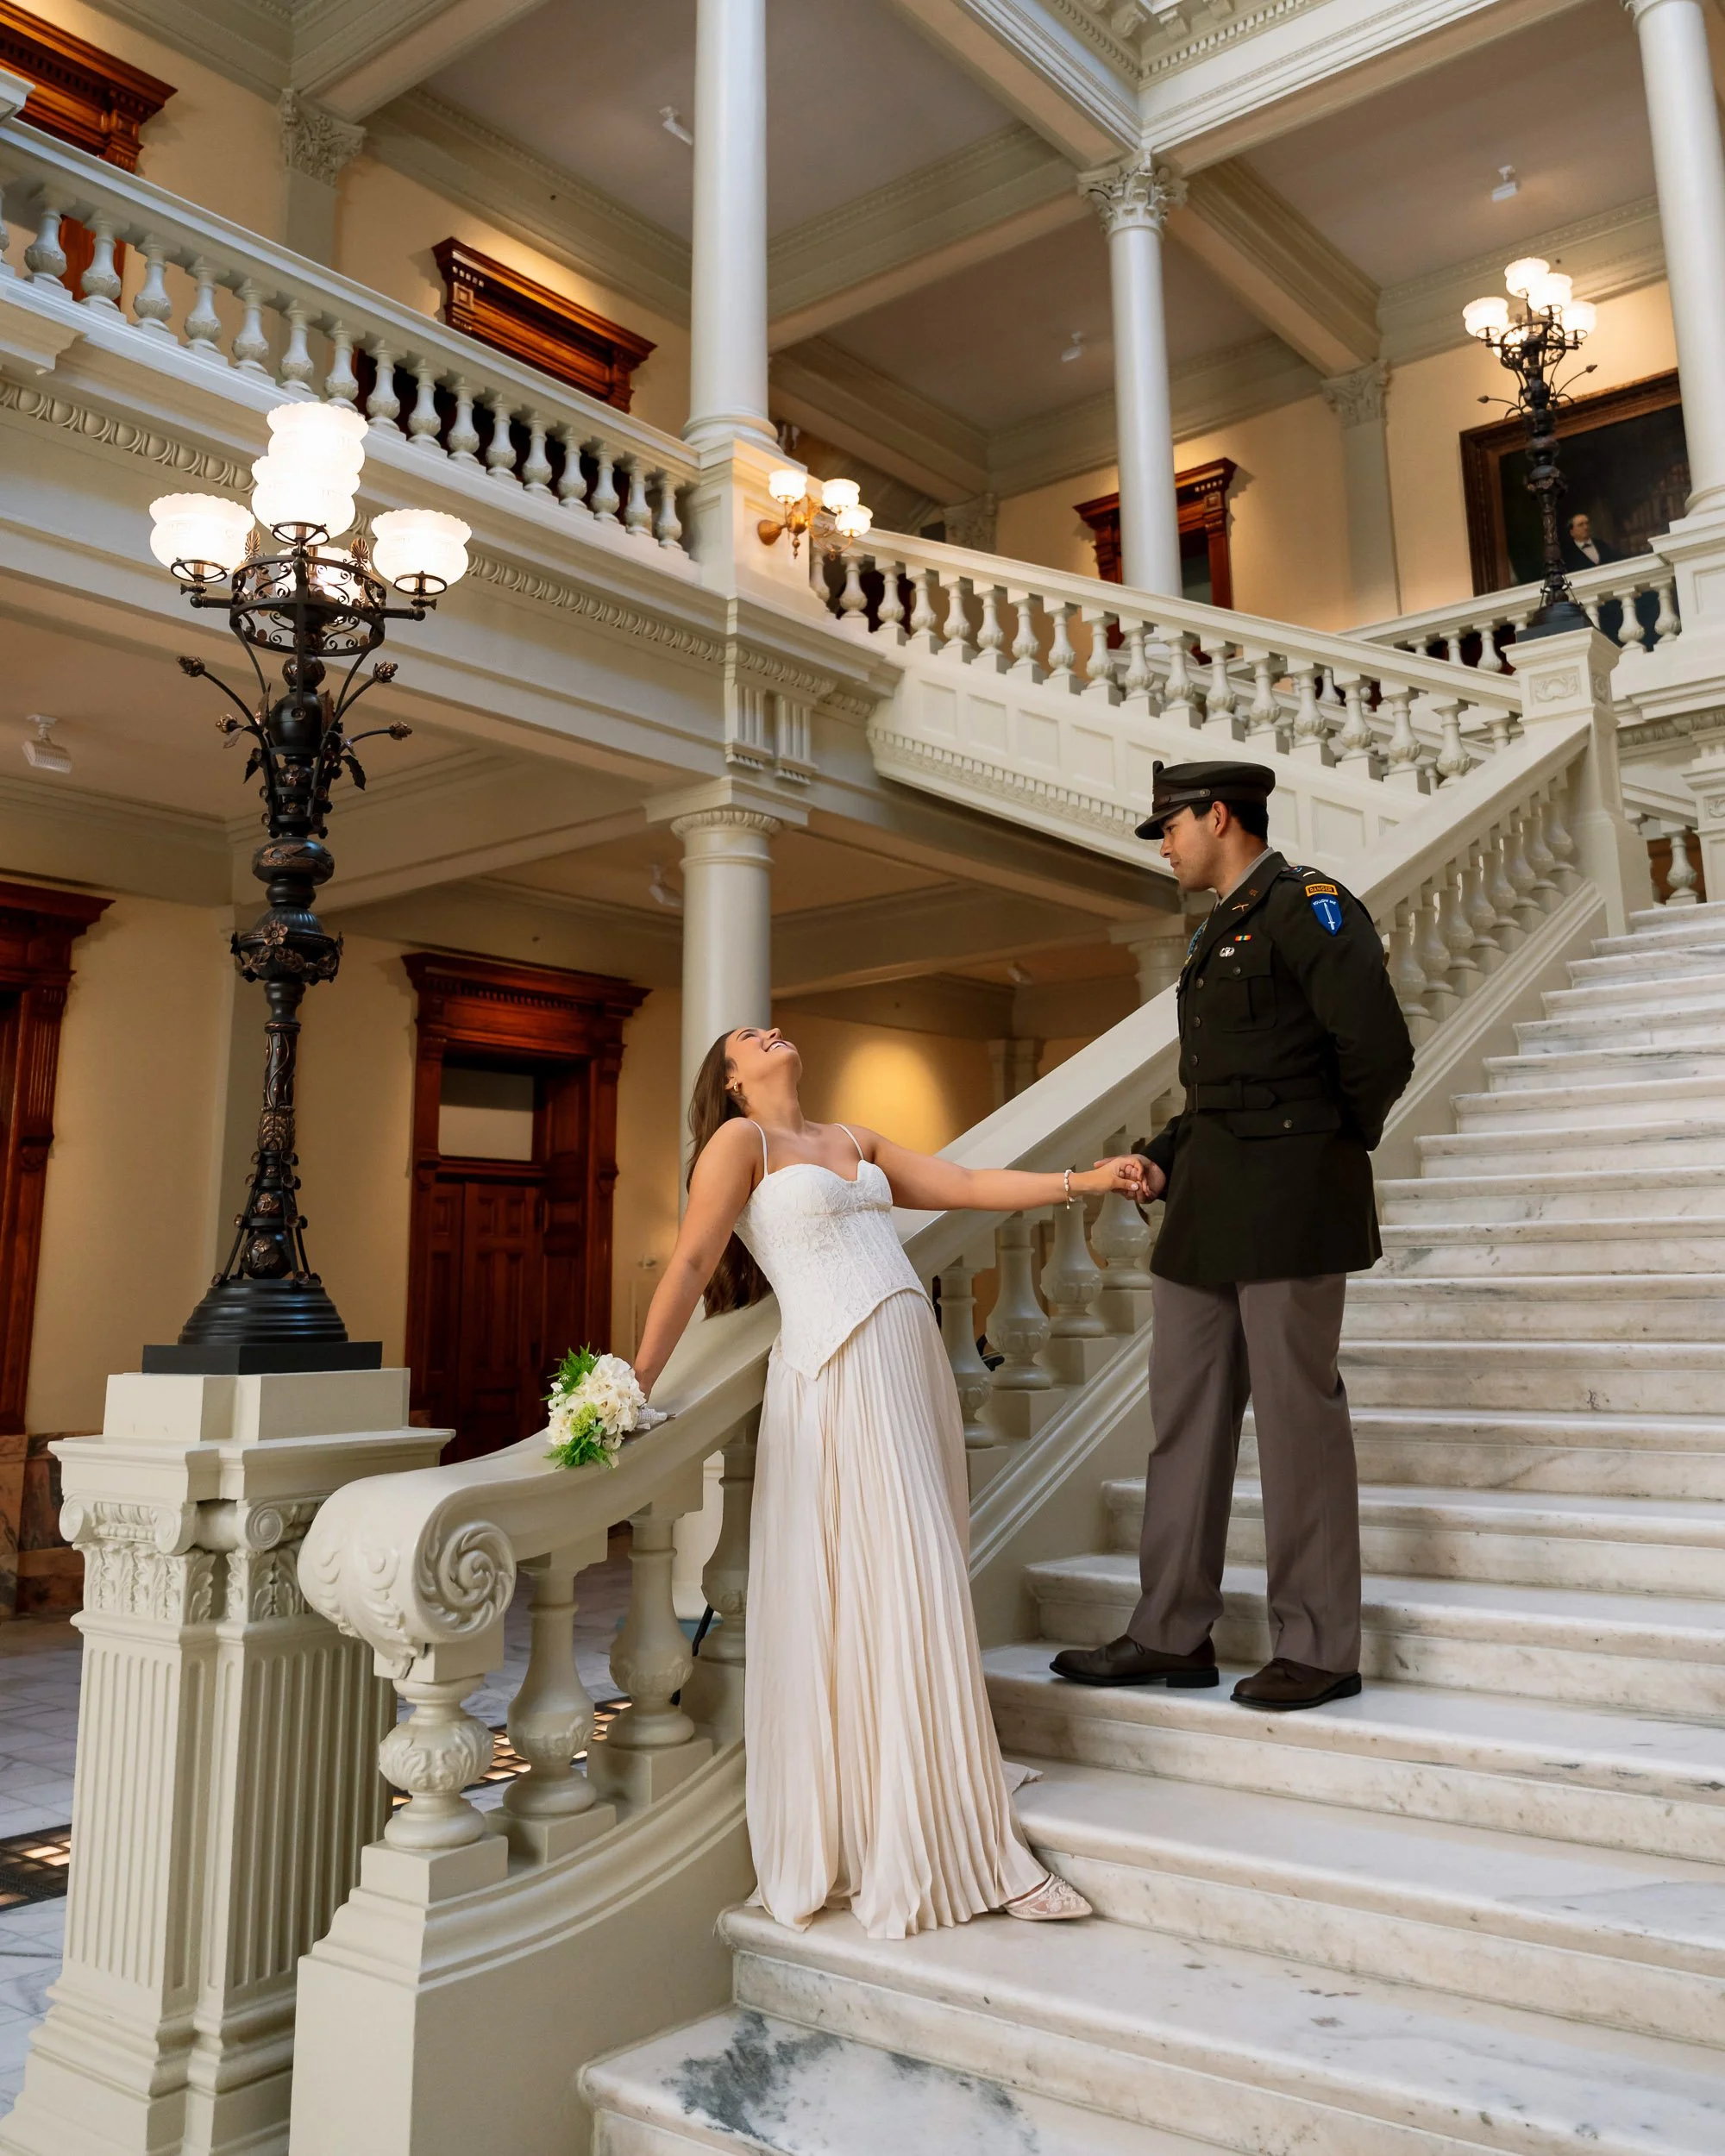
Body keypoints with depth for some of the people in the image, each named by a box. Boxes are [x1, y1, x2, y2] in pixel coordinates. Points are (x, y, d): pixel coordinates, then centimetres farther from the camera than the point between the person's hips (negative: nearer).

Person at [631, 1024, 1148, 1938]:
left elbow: (967, 1186, 21)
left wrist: (1083, 1180, 16)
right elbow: (690, 1263, -4)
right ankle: (935, 1851, 0)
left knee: (920, 1597, 7)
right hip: (837, 1376, -7)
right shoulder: (740, 1140, 2)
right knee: (896, 1594, -8)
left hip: (911, 1367, 7)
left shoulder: (854, 1140, 22)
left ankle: (943, 1839, 15)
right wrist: (635, 1384, -9)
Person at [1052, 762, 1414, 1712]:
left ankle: (1317, 1649, 13)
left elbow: (1379, 1051, -16)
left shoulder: (1307, 904, -8)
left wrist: (1331, 1146, -3)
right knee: (1185, 1414, 10)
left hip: (1289, 1203, -9)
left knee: (1297, 1413, -1)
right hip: (1208, 1207, 9)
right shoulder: (1219, 931, 20)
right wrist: (1163, 1156, 8)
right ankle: (1172, 1635, 20)